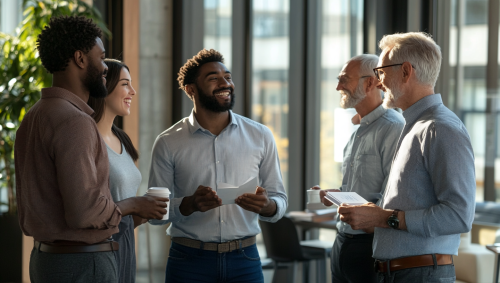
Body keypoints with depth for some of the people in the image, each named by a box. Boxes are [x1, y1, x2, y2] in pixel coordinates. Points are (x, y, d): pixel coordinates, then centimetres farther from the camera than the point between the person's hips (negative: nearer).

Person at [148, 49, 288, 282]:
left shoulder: (260, 137, 5)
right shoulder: (168, 143, -1)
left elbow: (280, 201, 7)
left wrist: (267, 206, -16)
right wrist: (190, 204, -20)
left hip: (244, 260, 2)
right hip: (189, 261, -2)